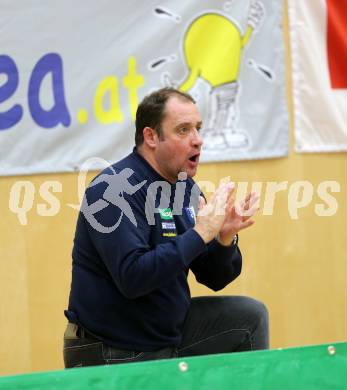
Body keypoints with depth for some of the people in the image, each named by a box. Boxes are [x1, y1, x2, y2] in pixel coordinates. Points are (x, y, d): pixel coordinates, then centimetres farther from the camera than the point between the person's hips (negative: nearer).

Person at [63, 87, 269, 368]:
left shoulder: (186, 187, 6)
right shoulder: (116, 189, -19)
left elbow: (215, 279, 10)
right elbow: (131, 277, -30)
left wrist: (225, 238, -11)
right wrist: (200, 233, -26)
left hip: (172, 333, 8)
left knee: (250, 315, 7)